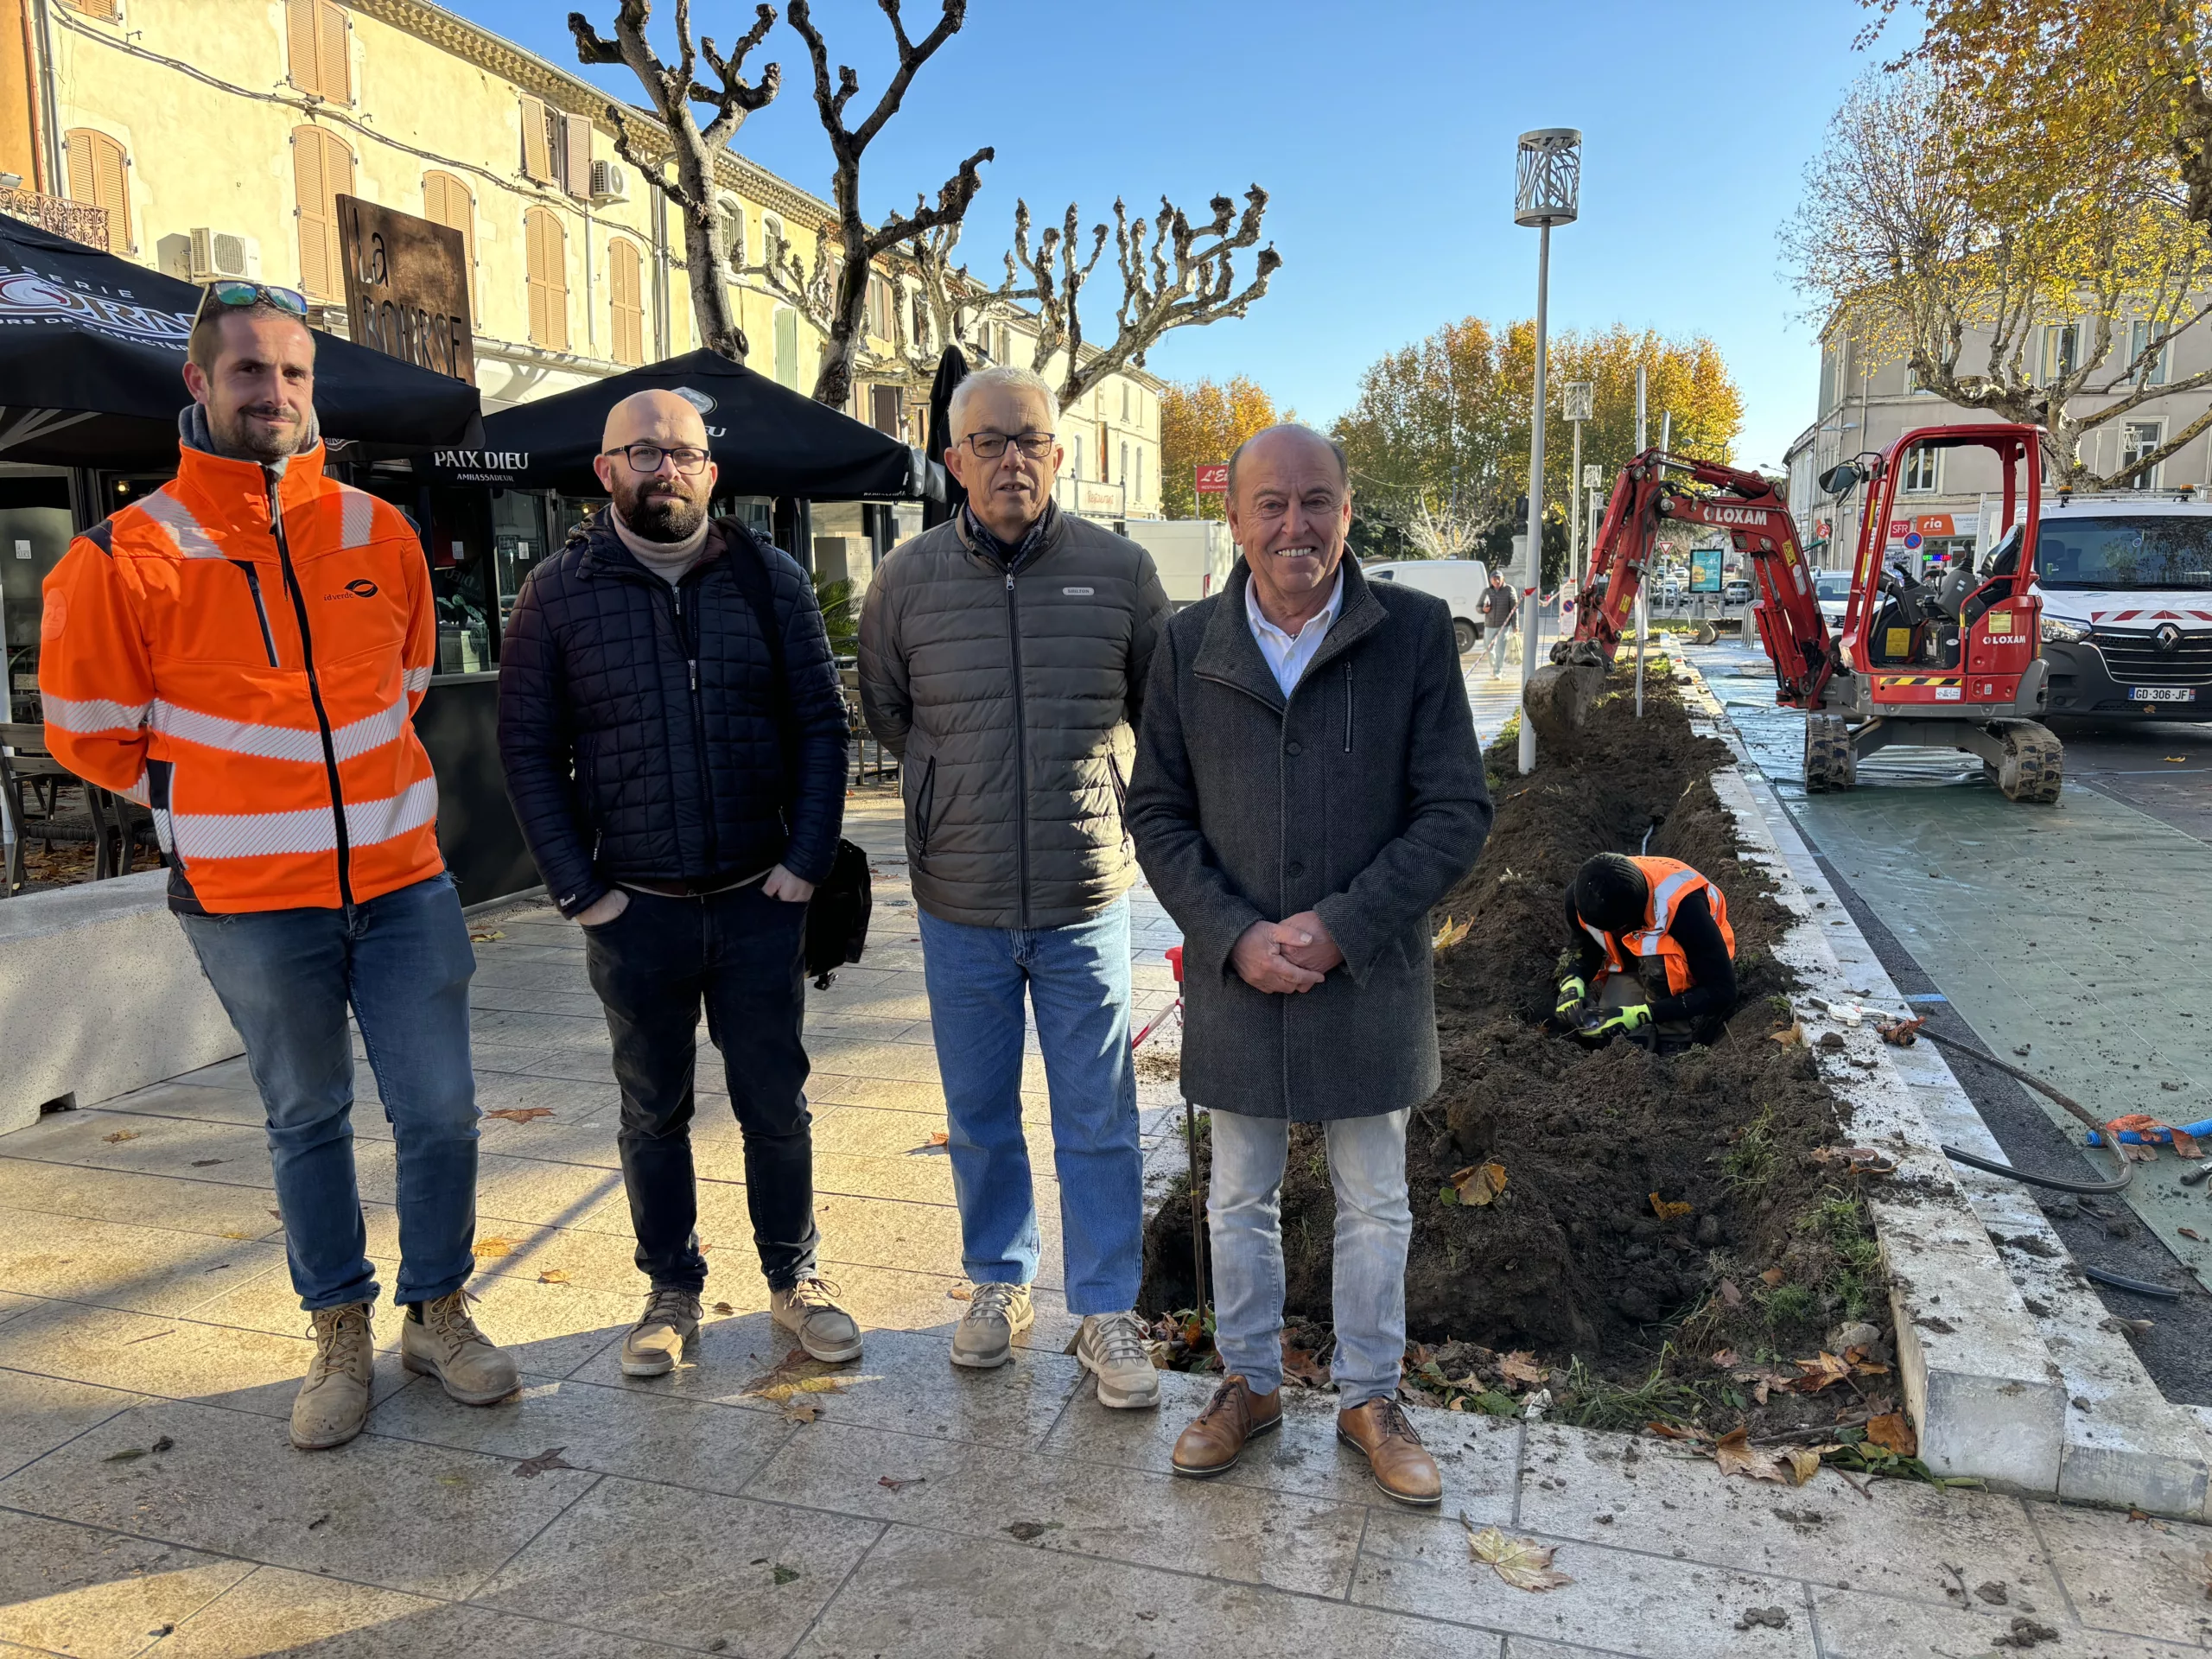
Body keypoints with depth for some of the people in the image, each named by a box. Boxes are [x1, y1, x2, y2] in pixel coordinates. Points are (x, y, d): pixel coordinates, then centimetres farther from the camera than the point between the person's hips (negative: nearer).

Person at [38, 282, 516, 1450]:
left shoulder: (377, 532, 3)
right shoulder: (131, 554, -6)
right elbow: (89, 729, 4)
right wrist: (208, 805, 9)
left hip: (402, 881, 2)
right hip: (251, 905, -2)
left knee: (440, 1112, 5)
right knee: (306, 1122, 13)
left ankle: (437, 1312, 26)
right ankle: (340, 1336, 30)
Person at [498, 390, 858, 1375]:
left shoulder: (769, 579, 2)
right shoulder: (559, 593, 1)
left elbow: (819, 723, 2)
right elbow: (528, 750, 1)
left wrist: (806, 860, -6)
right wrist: (577, 887, -5)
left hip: (760, 900, 0)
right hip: (634, 912, 0)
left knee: (776, 1105, 10)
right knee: (653, 1112, 13)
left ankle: (794, 1279, 28)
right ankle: (671, 1291, 31)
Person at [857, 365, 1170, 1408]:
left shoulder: (1119, 569, -4)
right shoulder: (908, 578, -1)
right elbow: (883, 712, 15)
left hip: (1086, 897, -1)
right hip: (960, 903, 2)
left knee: (1098, 1121, 6)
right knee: (979, 1116, 15)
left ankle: (1107, 1312, 22)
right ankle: (1000, 1283, 35)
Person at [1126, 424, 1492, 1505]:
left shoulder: (1415, 631, -8)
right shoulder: (1189, 644, -2)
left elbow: (1456, 812, -8)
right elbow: (1157, 811, 1)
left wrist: (1339, 927, -17)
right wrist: (1234, 936, -12)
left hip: (1369, 975, -1)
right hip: (1234, 973, 2)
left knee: (1374, 1204, 15)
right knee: (1240, 1200, 17)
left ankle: (1368, 1398, 36)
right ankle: (1250, 1384, 38)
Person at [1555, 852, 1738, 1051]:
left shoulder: (1682, 906, -39)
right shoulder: (1583, 897, -25)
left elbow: (1722, 991, -32)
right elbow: (1581, 948, -5)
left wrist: (1642, 1014, -40)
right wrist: (1572, 985, -28)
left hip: (1691, 975, -4)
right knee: (1593, 1025, -20)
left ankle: (1677, 1044, -17)